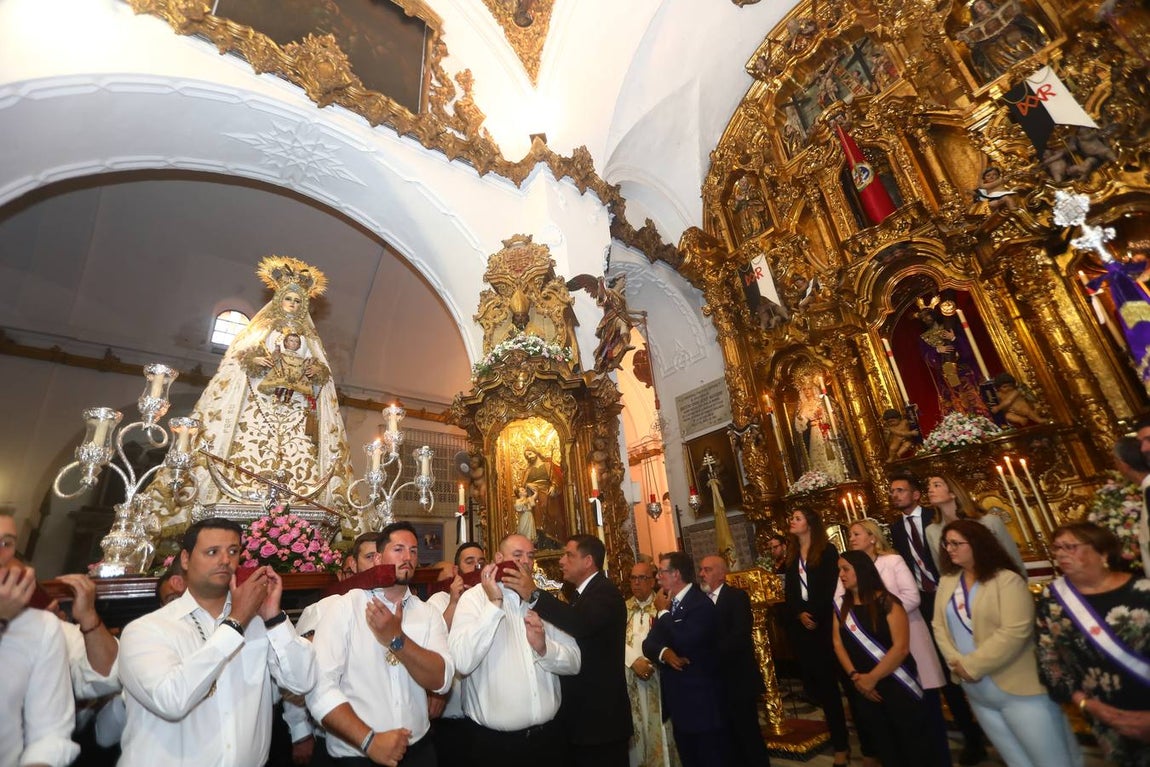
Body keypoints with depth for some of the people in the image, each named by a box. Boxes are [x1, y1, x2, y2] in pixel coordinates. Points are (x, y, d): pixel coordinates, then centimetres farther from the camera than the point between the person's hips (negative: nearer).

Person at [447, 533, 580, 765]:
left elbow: (574, 662, 2)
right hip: (494, 740, -4)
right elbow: (462, 662, -22)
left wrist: (543, 647, -16)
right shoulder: (474, 598, -9)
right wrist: (494, 604, -23)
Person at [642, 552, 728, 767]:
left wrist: (663, 612, -16)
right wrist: (664, 653, -19)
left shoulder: (701, 604, -18)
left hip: (702, 701, -8)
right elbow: (649, 643, 3)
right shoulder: (669, 604, 8)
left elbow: (684, 642, -30)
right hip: (678, 701, 8)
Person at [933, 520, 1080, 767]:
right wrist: (956, 662, -11)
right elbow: (939, 626, 5)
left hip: (1019, 689, -5)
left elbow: (1014, 632, -21)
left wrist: (972, 666, -19)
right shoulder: (947, 581, 6)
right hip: (978, 693, 5)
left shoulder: (1006, 580, -13)